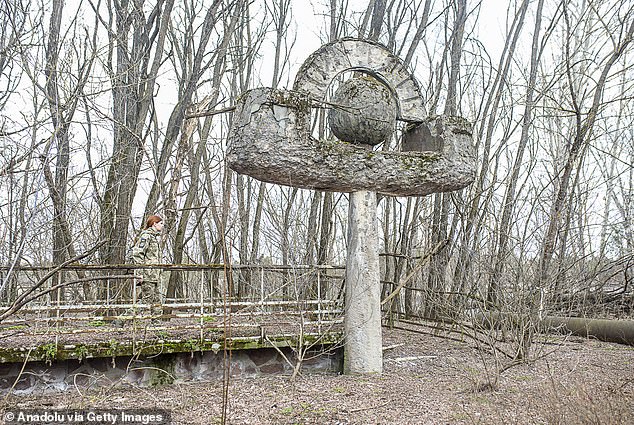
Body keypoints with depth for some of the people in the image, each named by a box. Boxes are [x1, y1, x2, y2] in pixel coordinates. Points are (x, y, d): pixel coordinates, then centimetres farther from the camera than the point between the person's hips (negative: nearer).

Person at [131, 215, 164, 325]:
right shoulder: (146, 235, -8)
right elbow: (137, 254, -16)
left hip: (154, 274, 9)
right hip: (147, 274, -9)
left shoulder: (156, 236, 20)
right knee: (147, 299, -8)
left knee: (156, 299, 10)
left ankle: (155, 320, 14)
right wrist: (140, 273, -20)